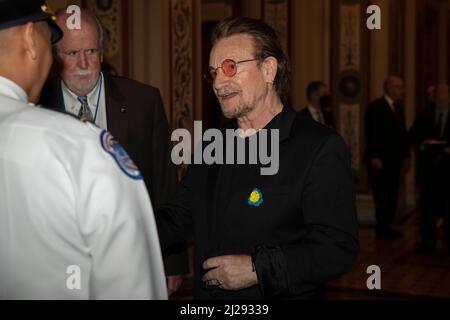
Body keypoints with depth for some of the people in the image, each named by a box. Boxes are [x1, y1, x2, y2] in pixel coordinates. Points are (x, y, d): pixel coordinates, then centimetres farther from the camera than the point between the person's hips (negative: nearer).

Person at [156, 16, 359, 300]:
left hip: (284, 295, -6)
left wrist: (258, 269, -25)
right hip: (207, 293, 6)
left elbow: (338, 247, -21)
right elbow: (177, 219, 6)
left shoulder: (320, 147, -15)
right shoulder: (211, 147, 7)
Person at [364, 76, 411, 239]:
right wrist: (374, 157, -18)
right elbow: (371, 134, -13)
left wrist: (406, 156, 11)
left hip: (394, 160, 7)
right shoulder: (376, 107, -8)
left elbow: (402, 133, 17)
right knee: (383, 196, -3)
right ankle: (382, 229, 6)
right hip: (380, 160, -7)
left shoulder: (399, 108, 16)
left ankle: (386, 228, 13)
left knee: (391, 196, 7)